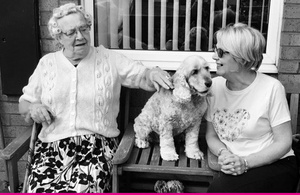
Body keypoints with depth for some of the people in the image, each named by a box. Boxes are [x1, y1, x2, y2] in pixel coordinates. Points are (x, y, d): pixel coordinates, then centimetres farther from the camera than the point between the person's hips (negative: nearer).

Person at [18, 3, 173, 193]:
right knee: (41, 188, -24)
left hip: (98, 143, -2)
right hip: (52, 144, 2)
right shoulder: (46, 63, 13)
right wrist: (32, 108, -3)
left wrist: (153, 73, -20)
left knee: (82, 189, -29)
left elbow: (141, 76, 3)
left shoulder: (110, 59, 7)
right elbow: (24, 103, 21)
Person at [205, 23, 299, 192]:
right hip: (236, 168, 4)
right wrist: (223, 153, -13)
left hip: (275, 166, -4)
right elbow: (211, 135, 9)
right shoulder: (215, 86, 3)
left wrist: (245, 162, -20)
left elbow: (283, 143, -8)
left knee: (219, 189, -29)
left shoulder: (271, 88, -11)